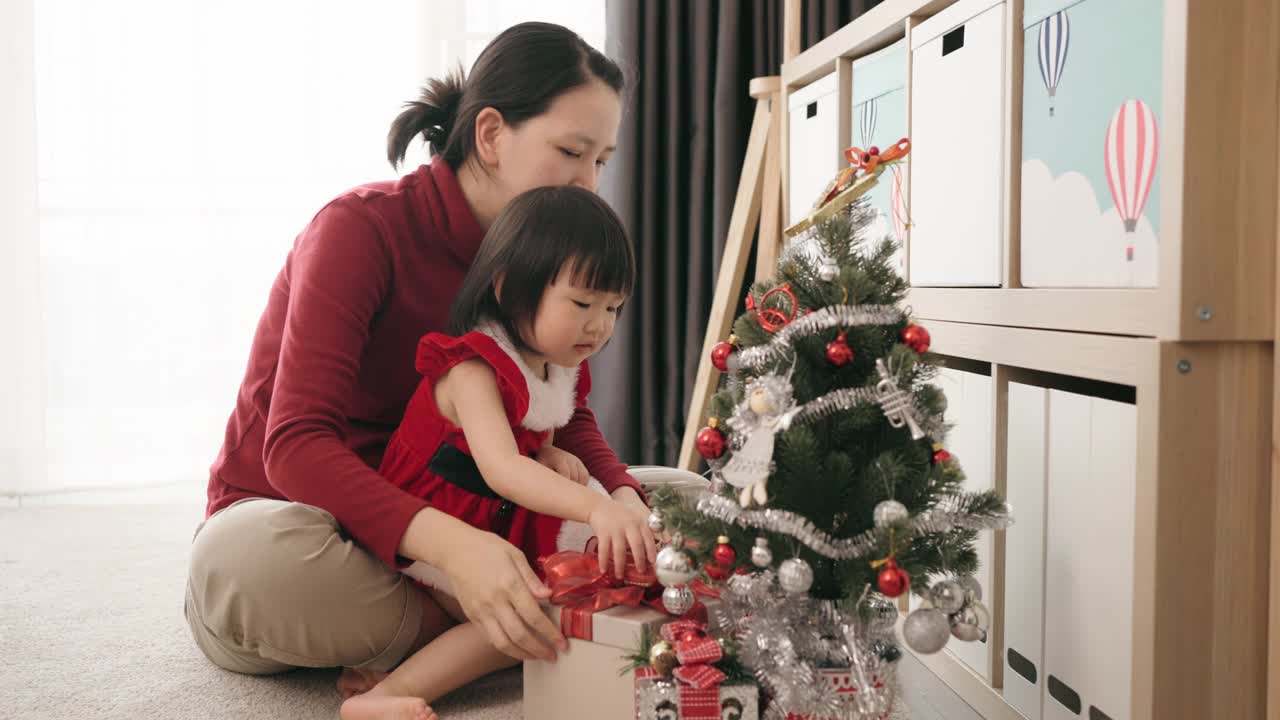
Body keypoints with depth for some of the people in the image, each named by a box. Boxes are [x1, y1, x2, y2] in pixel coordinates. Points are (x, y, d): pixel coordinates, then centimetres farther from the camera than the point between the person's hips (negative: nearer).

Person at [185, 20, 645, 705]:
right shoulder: (362, 229, -21)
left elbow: (567, 417, 2)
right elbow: (295, 444, -31)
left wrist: (623, 500, -22)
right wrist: (452, 544, -47)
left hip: (424, 514, 6)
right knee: (269, 560, -43)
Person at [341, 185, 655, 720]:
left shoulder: (559, 372, 3)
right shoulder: (475, 369, -24)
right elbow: (498, 467, -40)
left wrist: (552, 458, -5)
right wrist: (595, 506, -53)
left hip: (503, 527, 8)